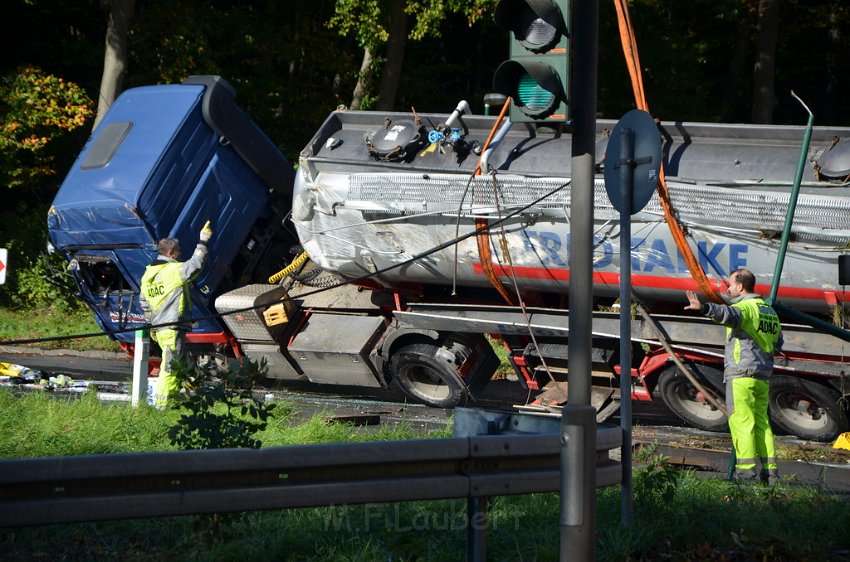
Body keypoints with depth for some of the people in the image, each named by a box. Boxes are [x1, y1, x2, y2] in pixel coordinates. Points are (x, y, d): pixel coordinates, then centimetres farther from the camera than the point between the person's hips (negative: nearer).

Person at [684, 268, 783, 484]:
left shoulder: (746, 307, -9)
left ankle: (747, 471, -15)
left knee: (741, 422, -9)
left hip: (742, 375, -9)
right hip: (763, 377, 9)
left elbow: (728, 314, -34)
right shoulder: (770, 312, 20)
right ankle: (769, 471, 9)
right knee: (761, 423, 12)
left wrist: (704, 308, -48)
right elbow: (777, 344, 31)